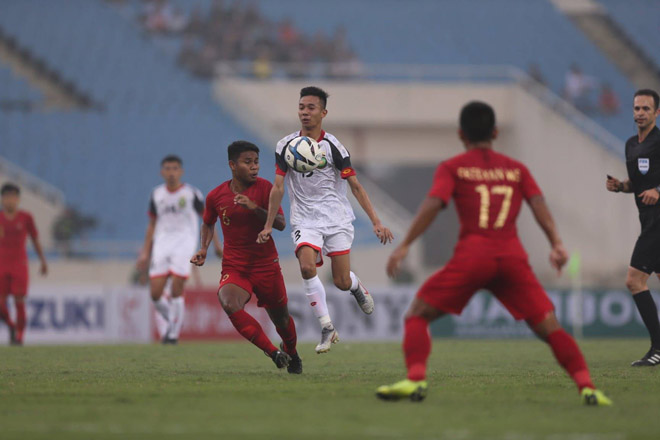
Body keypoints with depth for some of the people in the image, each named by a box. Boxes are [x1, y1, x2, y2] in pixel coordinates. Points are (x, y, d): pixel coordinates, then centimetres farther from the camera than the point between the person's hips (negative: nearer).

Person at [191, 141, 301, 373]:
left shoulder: (264, 188, -7)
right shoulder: (215, 196, -2)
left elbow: (281, 223, -13)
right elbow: (208, 223, 18)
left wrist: (255, 208, -27)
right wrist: (204, 249, 1)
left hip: (266, 265, 0)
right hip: (234, 268, 0)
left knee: (281, 318, 12)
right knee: (229, 304, -31)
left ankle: (291, 353, 47)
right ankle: (273, 352, -22)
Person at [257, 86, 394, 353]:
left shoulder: (333, 147, -5)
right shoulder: (285, 146, 2)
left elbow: (355, 186, -2)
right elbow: (278, 188, 9)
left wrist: (376, 222, -7)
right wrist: (268, 226, 7)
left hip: (336, 219, -1)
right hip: (304, 219, 1)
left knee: (342, 282, -5)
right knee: (307, 266, -24)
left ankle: (356, 286, 36)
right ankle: (327, 329, -15)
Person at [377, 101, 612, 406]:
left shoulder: (451, 168, 14)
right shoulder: (516, 169, 21)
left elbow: (433, 204, -3)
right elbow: (538, 203, 6)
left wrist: (404, 245, -6)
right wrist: (556, 243, -3)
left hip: (473, 255, -2)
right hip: (512, 256, 2)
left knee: (417, 315, 9)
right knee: (548, 327, 3)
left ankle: (416, 379, -13)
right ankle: (586, 386, -14)